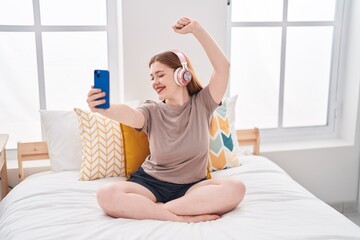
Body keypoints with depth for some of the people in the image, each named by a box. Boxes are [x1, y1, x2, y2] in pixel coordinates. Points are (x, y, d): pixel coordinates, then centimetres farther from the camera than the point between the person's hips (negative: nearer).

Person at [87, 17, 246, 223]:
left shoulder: (202, 103, 1)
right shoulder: (152, 111, 1)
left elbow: (223, 67, -11)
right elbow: (128, 114, -23)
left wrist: (196, 28, -18)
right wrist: (103, 108, -46)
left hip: (191, 186, 0)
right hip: (151, 182, 1)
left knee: (236, 188, -31)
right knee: (107, 196, -28)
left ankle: (157, 209, -26)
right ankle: (184, 216, -27)